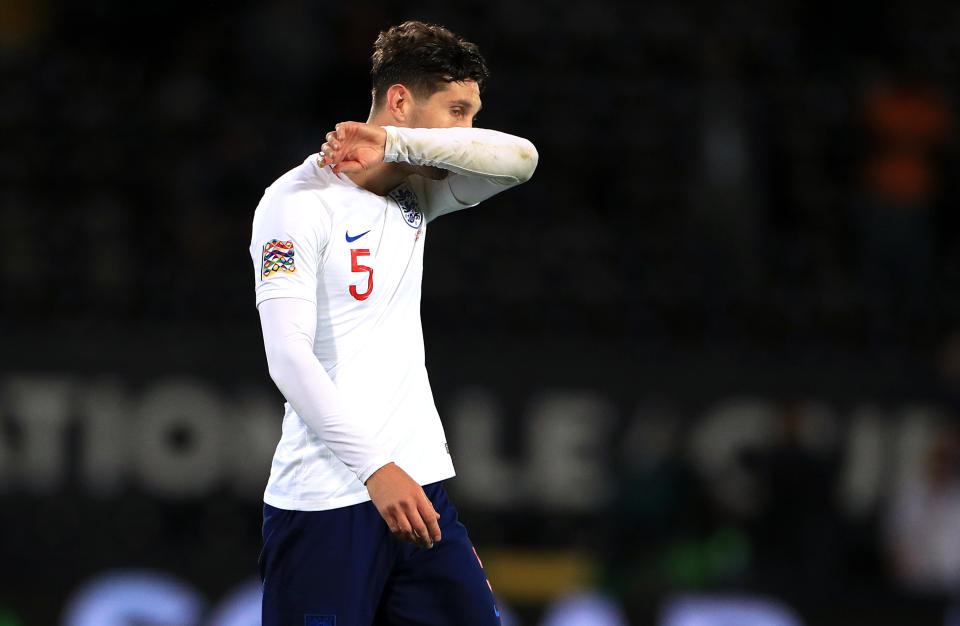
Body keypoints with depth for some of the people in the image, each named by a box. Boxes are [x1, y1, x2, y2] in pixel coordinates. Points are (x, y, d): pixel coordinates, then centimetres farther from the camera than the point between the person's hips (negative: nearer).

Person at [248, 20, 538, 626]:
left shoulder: (415, 194, 12)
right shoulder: (300, 201, -9)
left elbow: (520, 158, -3)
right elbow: (289, 356, -17)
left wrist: (395, 144, -14)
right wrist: (375, 468, -25)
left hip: (417, 487, 7)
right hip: (325, 502, -7)